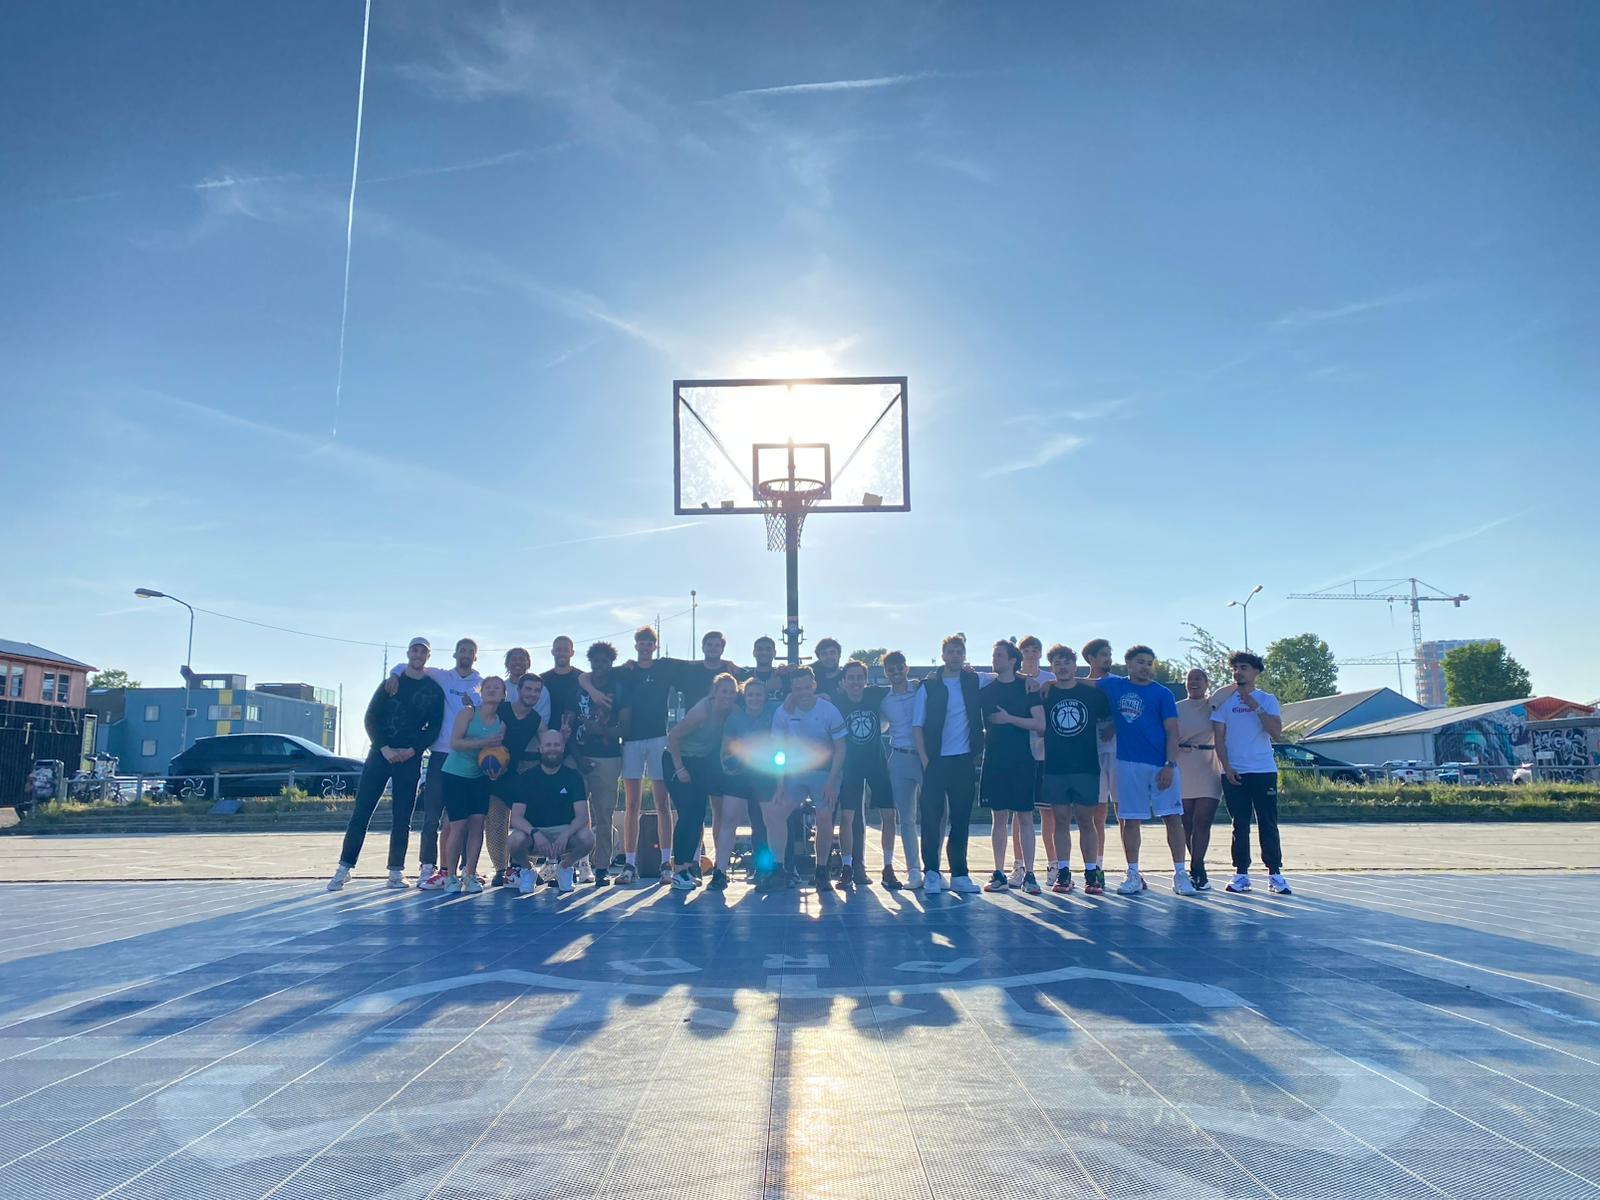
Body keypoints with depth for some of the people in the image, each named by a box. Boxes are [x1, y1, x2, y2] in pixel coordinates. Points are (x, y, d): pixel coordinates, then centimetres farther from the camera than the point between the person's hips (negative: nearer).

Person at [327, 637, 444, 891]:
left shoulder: (434, 691, 7)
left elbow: (434, 727, 3)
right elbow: (371, 719, 4)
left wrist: (411, 751, -10)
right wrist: (384, 748, -9)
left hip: (410, 758, 0)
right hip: (381, 753, 1)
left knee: (402, 818, 1)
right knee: (361, 811, -2)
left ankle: (396, 870, 8)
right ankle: (345, 866, 4)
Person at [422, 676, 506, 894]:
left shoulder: (501, 724, 6)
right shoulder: (468, 713, -5)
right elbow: (454, 742, -15)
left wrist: (495, 771, -12)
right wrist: (483, 743, -22)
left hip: (480, 777, 4)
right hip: (455, 774, -4)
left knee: (477, 823, -4)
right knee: (458, 825, -9)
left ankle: (470, 875, 4)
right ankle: (450, 876, 3)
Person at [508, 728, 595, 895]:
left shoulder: (573, 777, -3)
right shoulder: (528, 778, -5)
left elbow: (582, 816, -12)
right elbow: (516, 818, -13)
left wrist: (565, 835, -31)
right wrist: (535, 833, -33)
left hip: (563, 831, 1)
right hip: (533, 832, -1)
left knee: (587, 837, -30)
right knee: (516, 840, -34)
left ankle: (564, 867, 3)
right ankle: (526, 870, 1)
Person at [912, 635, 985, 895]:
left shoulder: (974, 682, 7)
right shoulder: (928, 687, 2)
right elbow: (917, 725, 0)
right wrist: (924, 759, -7)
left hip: (964, 760, 2)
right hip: (935, 761, -2)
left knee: (961, 819, 6)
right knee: (931, 817, -3)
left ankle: (959, 875, 14)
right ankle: (931, 873, 6)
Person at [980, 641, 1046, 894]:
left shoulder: (1028, 688, 2)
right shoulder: (985, 689, 7)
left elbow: (1040, 724, -6)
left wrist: (1009, 718, -12)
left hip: (1022, 761, -2)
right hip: (995, 760, 2)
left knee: (1025, 817, 1)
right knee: (999, 817, 4)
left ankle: (1028, 875, 6)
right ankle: (999, 875, 9)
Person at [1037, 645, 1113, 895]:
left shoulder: (1094, 693, 5)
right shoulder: (1043, 694, 4)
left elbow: (1109, 722, 14)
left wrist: (1103, 733, 1)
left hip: (1087, 766, 0)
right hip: (1055, 768, 0)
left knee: (1086, 820, 3)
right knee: (1061, 820, 5)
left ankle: (1091, 874, 10)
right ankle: (1062, 873, 10)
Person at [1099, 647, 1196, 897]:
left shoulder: (1162, 694, 1)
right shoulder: (1113, 686, 8)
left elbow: (1172, 731, -3)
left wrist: (1170, 765, -12)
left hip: (1161, 764, -2)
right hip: (1129, 764, 2)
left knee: (1173, 818, -3)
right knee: (1130, 820, 4)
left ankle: (1180, 874, 5)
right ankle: (1133, 875, 12)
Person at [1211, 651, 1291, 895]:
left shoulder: (1267, 700, 7)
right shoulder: (1225, 701, 8)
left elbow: (1276, 732, -7)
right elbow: (1218, 737, 5)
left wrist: (1255, 707, -13)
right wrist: (1227, 767, -5)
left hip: (1264, 771, -1)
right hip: (1234, 772, 1)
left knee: (1268, 823, 0)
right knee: (1240, 825, 4)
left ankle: (1275, 873, 6)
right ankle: (1241, 874, 8)